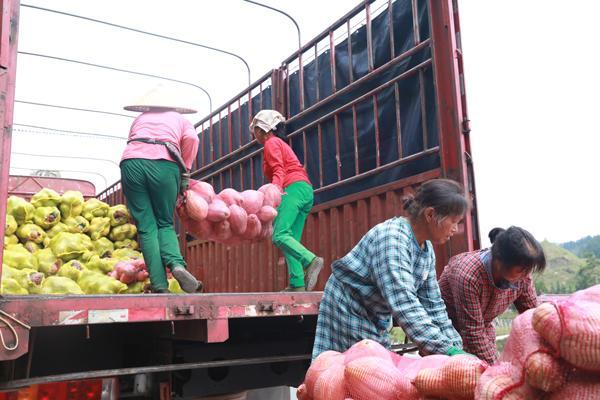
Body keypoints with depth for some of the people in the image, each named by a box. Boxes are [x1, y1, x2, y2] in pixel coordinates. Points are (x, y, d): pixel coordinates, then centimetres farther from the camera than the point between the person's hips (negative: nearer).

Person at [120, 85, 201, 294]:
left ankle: (160, 286, -7)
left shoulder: (139, 119, 33)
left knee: (146, 227, 2)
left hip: (131, 162, 1)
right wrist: (185, 171, 10)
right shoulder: (178, 118, 26)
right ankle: (176, 263, -17)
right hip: (165, 164, -1)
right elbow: (191, 138, 6)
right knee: (165, 223, 11)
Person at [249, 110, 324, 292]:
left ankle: (311, 261, -35)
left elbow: (279, 170, -11)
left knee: (279, 235, -20)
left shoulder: (271, 143, 6)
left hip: (294, 188, -9)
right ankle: (297, 283, -8)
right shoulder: (280, 143, 33)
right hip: (306, 190, 9)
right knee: (291, 239, 1)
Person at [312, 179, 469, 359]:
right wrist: (448, 350, -37)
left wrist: (456, 348, -4)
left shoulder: (427, 250, 1)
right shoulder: (392, 238, -27)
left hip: (377, 320, 9)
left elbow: (433, 304, 5)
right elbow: (404, 304, -36)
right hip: (349, 313, -8)